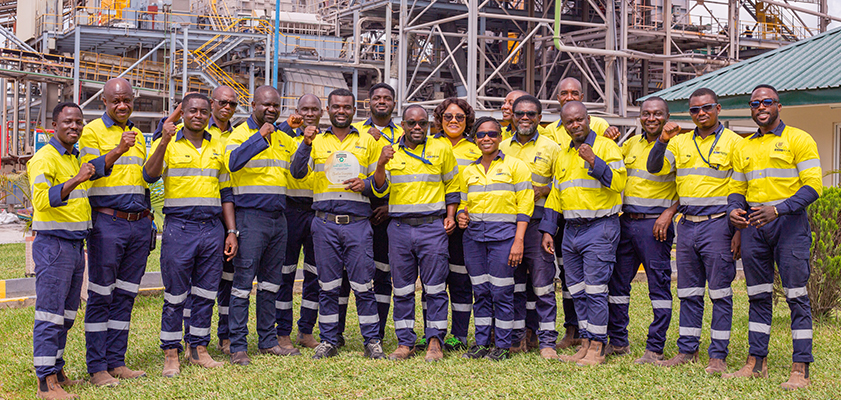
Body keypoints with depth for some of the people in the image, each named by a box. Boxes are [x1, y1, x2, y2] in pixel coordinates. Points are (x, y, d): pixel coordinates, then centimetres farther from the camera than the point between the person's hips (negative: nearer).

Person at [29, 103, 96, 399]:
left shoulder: (76, 158, 17)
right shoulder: (44, 158, -10)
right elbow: (42, 200, -25)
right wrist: (75, 180, -33)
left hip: (76, 245, 9)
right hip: (53, 244, -9)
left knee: (66, 315, 13)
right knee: (50, 313, -7)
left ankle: (56, 371, 22)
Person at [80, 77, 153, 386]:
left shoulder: (137, 134, 17)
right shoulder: (92, 131, -2)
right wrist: (119, 150, -29)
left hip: (139, 223, 6)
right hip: (107, 224, -6)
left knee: (125, 296, 9)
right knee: (100, 297, -2)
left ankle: (116, 362, 17)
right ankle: (97, 367, 4)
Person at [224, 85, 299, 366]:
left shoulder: (284, 139, 16)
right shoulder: (240, 134, -4)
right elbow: (233, 162, -24)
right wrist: (261, 135, -21)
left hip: (278, 217, 7)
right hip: (251, 217, -6)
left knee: (270, 283, 13)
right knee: (243, 282, -4)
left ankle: (268, 340, 23)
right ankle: (238, 346, 2)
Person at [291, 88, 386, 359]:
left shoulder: (367, 141, 12)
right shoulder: (317, 141, 12)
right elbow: (297, 173, -1)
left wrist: (365, 185, -7)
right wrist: (306, 144, -14)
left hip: (358, 223, -1)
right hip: (325, 223, 1)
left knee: (363, 284, -1)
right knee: (328, 286, 5)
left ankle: (372, 341, 8)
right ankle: (329, 341, 15)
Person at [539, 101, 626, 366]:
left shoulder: (606, 146, -3)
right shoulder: (563, 155, 17)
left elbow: (619, 181, -15)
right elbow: (555, 195, 21)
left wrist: (594, 161, -22)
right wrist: (547, 230, 15)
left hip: (599, 227, -7)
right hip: (571, 231, 7)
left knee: (595, 289, -6)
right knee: (577, 291, 9)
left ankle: (597, 347, 2)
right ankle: (586, 343, 18)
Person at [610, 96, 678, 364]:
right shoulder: (632, 143, 14)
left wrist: (668, 214, -18)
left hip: (655, 224, -6)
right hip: (627, 221, 7)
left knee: (659, 285, -1)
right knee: (617, 280, 9)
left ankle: (655, 349, 5)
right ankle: (618, 342, 21)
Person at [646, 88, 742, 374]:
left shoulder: (733, 142, 0)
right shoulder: (681, 142, 13)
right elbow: (654, 169, 6)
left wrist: (739, 230, -8)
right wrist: (663, 140, -9)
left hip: (718, 224, -5)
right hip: (687, 224, 5)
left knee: (720, 293, -1)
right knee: (688, 292, 10)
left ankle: (718, 355, 5)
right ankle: (687, 350, 19)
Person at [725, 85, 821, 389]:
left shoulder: (798, 140, -1)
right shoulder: (743, 148, 15)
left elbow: (813, 186, -9)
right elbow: (737, 188, 19)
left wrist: (778, 209, -22)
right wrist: (734, 209, -5)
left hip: (789, 223, -5)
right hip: (753, 226, 5)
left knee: (796, 296, -5)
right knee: (758, 296, 9)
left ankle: (800, 370, -1)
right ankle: (756, 363, 16)